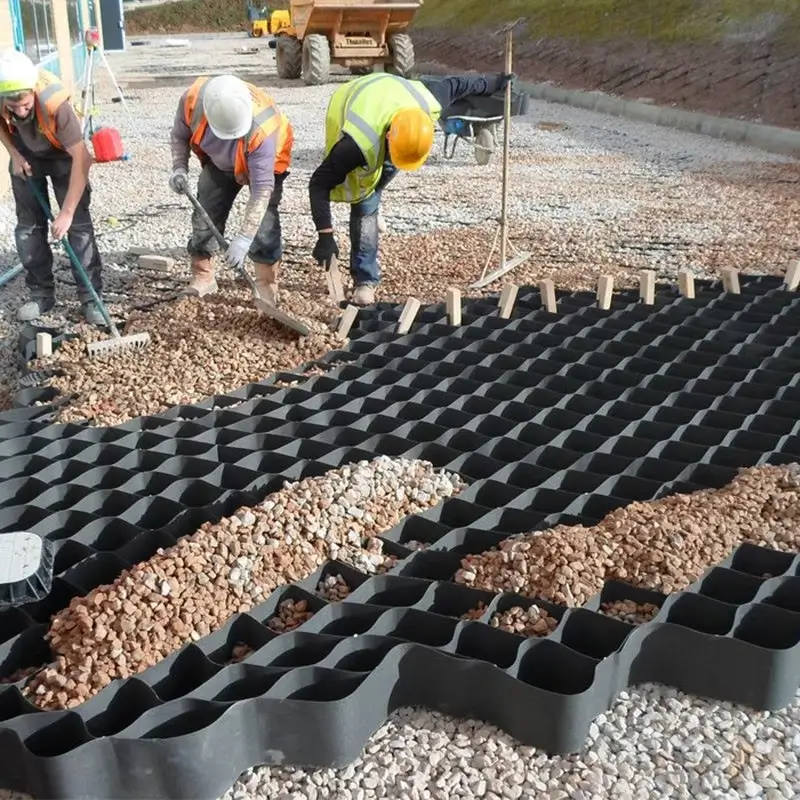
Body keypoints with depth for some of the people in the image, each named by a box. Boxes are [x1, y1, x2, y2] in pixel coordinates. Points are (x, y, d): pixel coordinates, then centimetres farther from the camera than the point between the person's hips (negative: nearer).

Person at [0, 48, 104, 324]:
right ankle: (41, 293, 14)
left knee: (78, 224, -10)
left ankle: (91, 296, -5)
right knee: (28, 226, 3)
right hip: (26, 155, 4)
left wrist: (66, 212, -38)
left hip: (63, 155, -3)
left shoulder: (55, 104, -40)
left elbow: (81, 159, -38)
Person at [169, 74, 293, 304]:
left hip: (265, 162, -4)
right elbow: (180, 135, -9)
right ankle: (202, 278, 17)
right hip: (219, 162, 4)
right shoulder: (192, 99, -33)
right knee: (205, 215, 2)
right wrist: (180, 168, -25)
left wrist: (243, 239, -45)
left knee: (263, 222, -15)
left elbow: (262, 189, -42)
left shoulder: (261, 130, -44)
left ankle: (266, 286, -2)